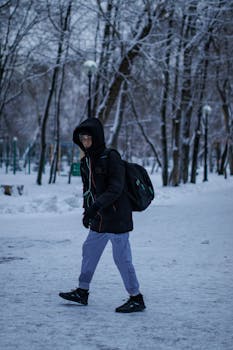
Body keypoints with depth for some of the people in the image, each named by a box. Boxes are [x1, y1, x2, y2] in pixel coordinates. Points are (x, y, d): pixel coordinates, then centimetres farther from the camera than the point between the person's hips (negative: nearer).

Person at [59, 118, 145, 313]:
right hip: (99, 220, 9)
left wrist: (96, 205, -28)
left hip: (117, 218, -9)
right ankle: (82, 292, 29)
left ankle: (136, 299, 5)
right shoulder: (86, 162, 10)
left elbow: (116, 188, -22)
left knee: (122, 257, -5)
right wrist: (87, 211, 13)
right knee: (89, 251, 15)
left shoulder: (111, 158, -15)